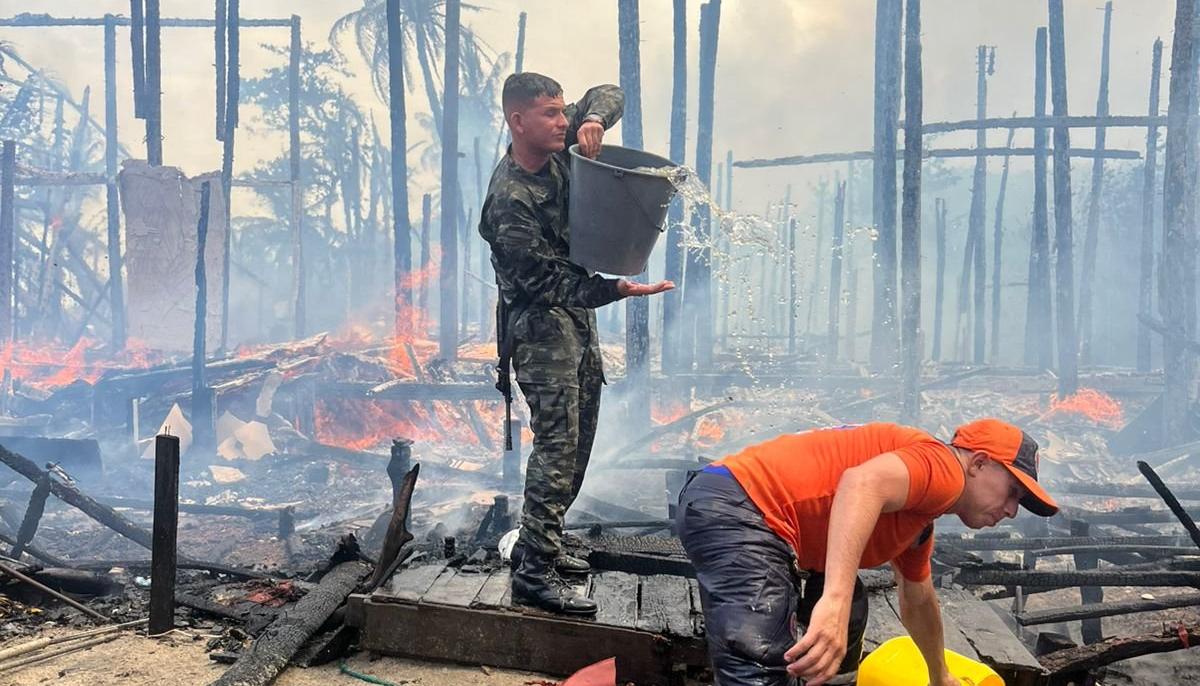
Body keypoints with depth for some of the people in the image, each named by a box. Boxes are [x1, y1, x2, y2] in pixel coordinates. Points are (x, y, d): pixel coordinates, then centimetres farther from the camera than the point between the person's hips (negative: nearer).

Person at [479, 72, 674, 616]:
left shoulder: (556, 148, 1)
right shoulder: (509, 199, -22)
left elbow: (610, 95, 8)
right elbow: (547, 281, -25)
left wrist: (593, 119, -15)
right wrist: (618, 290, -34)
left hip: (578, 312, 9)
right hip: (541, 321, -9)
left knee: (578, 438, 13)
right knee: (557, 443, -12)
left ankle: (539, 545, 25)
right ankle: (534, 573, -5)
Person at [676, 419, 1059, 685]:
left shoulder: (921, 519, 25)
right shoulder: (943, 467, -6)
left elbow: (917, 602, 42)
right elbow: (862, 484, -29)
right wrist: (835, 602, -40)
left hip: (742, 511, 11)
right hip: (736, 507, -11)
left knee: (850, 607, 29)